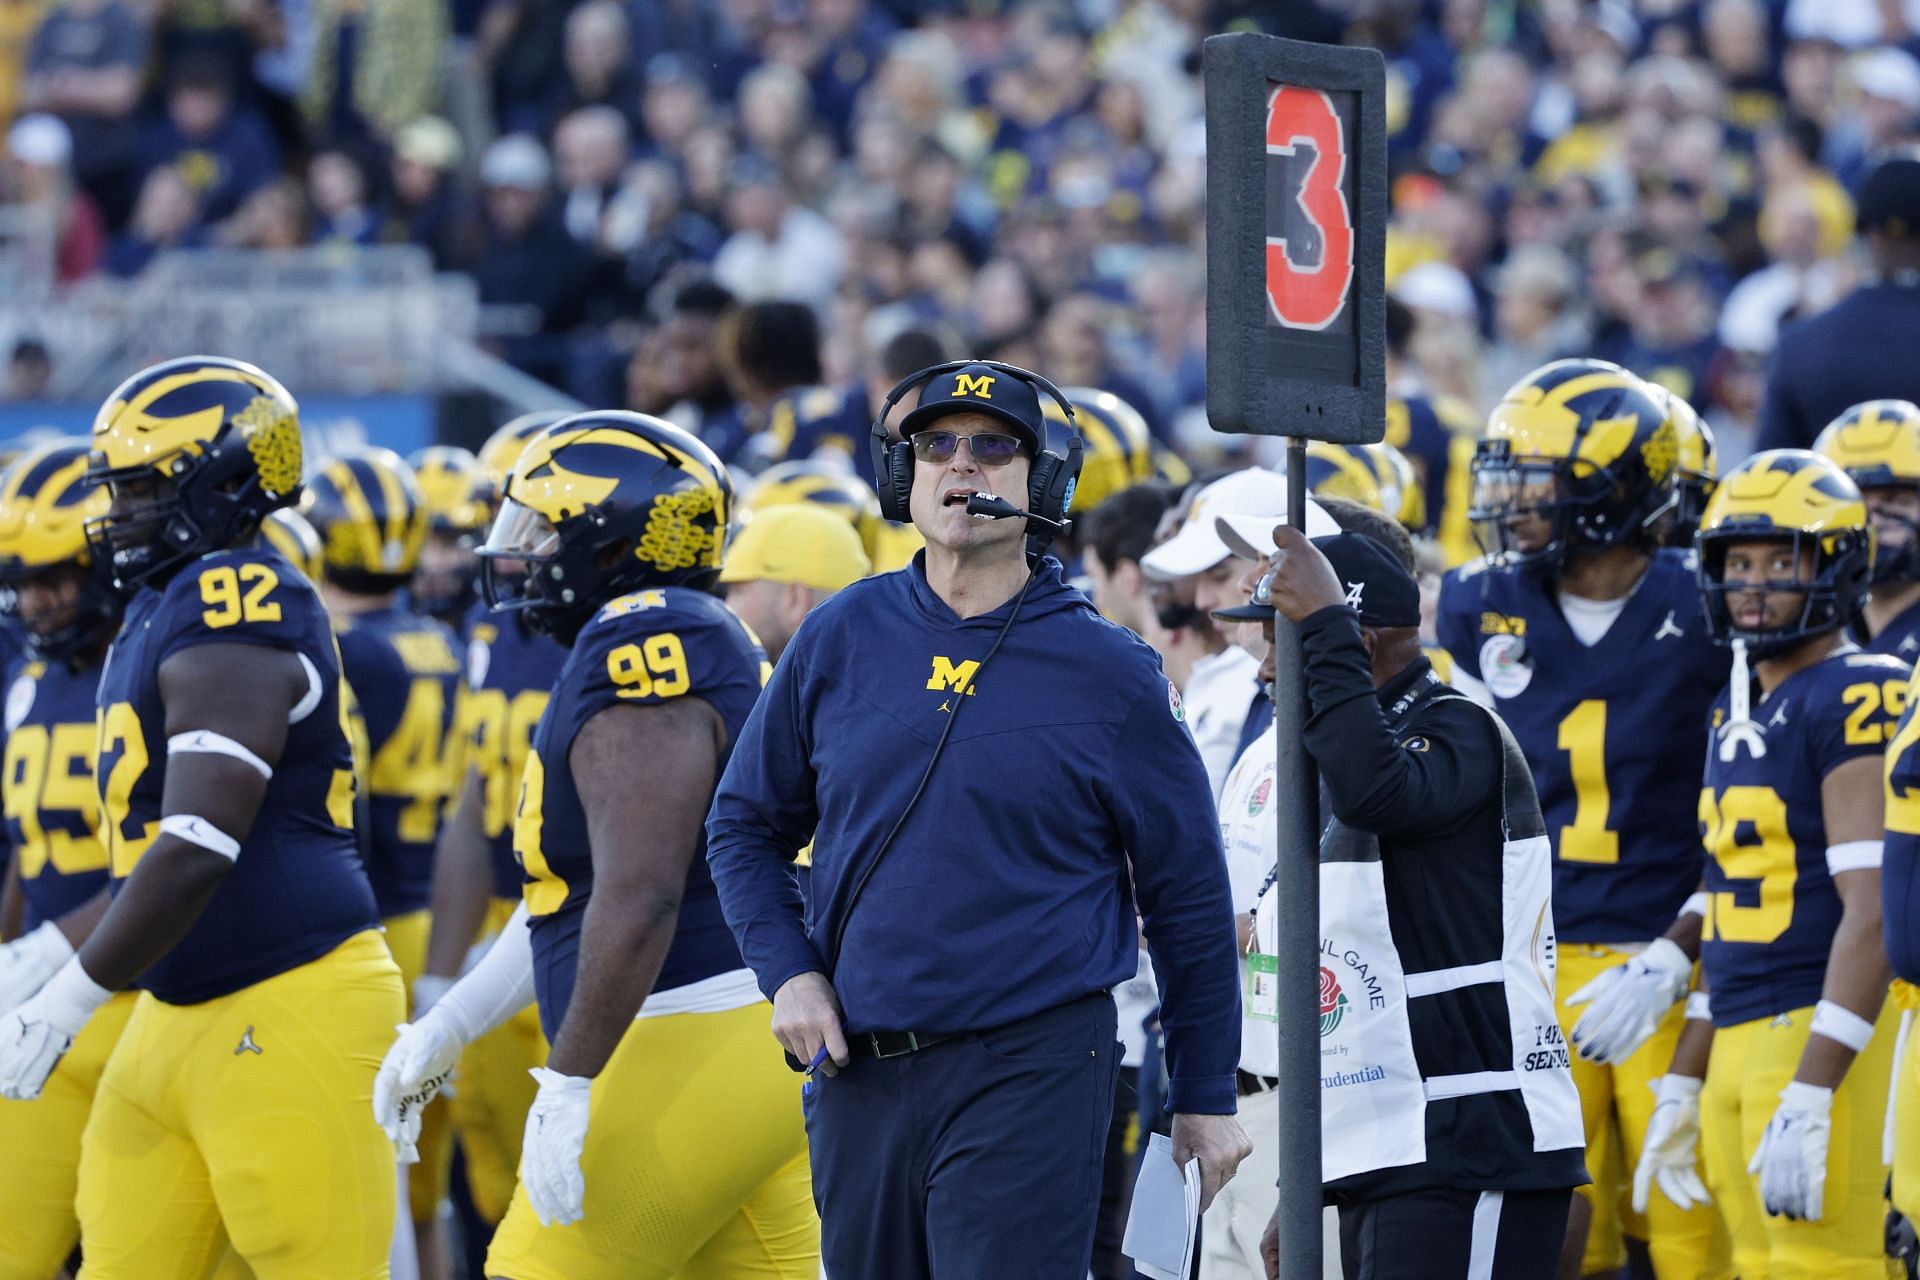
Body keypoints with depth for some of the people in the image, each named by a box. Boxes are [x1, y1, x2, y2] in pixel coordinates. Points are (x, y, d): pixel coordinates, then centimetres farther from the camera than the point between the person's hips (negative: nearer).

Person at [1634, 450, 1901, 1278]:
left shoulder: (1856, 703, -11)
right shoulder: (1734, 713, 16)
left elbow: (1874, 913, -18)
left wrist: (1809, 1100, -23)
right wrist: (1681, 1086, 22)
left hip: (1824, 1046, -9)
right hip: (1737, 1046, 9)